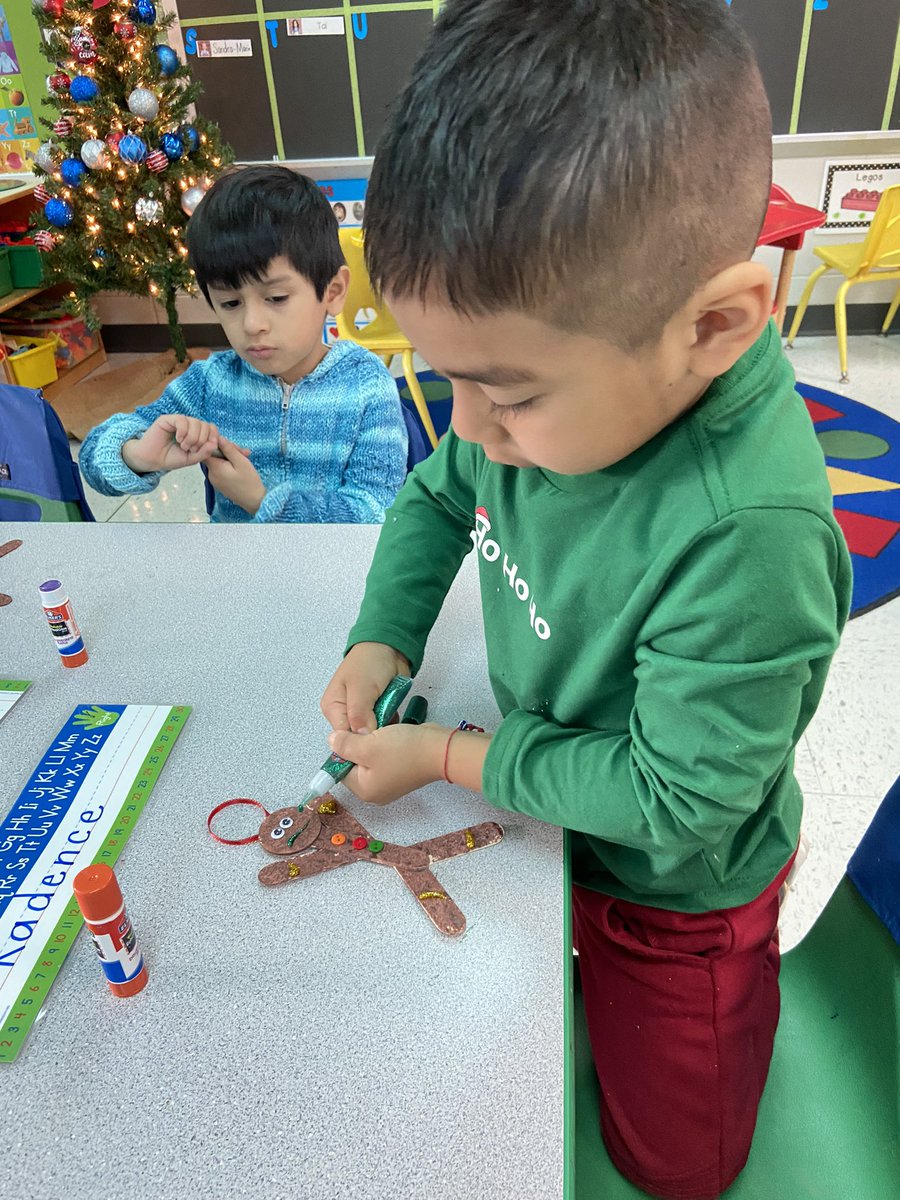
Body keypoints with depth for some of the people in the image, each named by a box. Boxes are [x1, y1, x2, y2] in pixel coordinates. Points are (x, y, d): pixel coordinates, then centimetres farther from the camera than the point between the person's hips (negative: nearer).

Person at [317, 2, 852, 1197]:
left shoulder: (745, 537, -43)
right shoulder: (561, 385, -19)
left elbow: (675, 800, -31)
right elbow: (439, 495, 2)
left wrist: (449, 757, -23)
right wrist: (380, 641, -11)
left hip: (670, 887, -5)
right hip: (555, 820, 6)